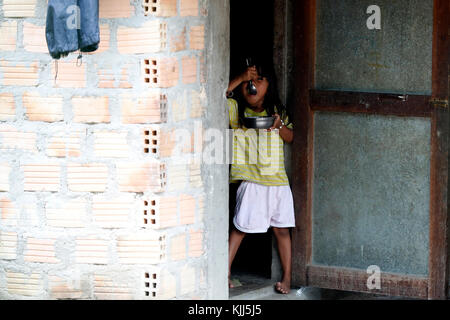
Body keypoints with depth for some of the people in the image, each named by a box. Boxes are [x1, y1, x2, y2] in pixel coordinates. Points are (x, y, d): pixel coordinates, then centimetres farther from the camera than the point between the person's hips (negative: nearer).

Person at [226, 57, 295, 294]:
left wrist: (279, 125, -11)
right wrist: (239, 78, -21)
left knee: (281, 228, 8)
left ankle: (287, 276, 14)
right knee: (241, 227, -3)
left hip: (277, 179, 3)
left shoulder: (277, 111, 10)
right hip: (250, 180, -3)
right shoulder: (235, 108, 0)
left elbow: (290, 138, 10)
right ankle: (225, 270, 4)